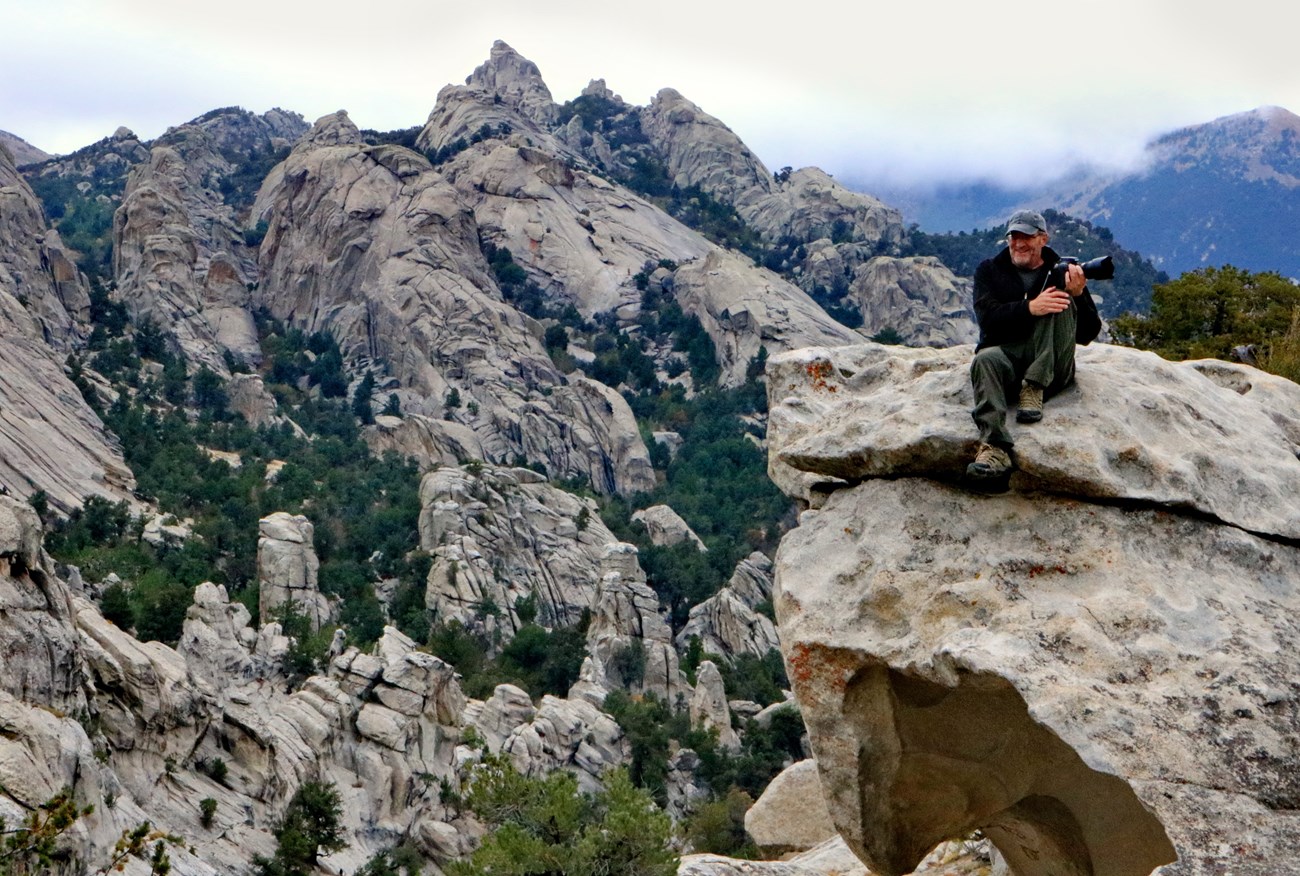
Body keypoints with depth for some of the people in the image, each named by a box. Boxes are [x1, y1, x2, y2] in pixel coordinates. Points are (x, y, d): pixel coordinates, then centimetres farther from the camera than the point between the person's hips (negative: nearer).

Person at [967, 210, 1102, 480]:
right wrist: (1030, 308, -24)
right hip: (1004, 356, 0)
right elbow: (987, 317, -7)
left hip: (1051, 369, 0)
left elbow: (1087, 335, 2)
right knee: (985, 359, -35)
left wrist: (1078, 295, -17)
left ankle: (1034, 390, -30)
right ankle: (996, 449, -52)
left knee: (1060, 301, -21)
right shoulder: (990, 270, 14)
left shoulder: (1063, 272, 11)